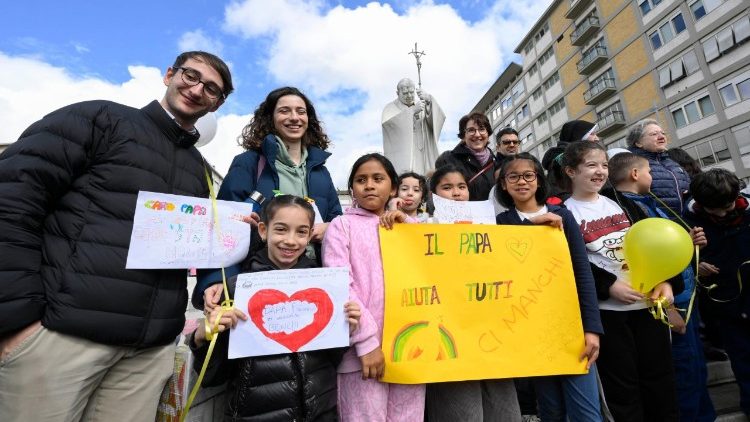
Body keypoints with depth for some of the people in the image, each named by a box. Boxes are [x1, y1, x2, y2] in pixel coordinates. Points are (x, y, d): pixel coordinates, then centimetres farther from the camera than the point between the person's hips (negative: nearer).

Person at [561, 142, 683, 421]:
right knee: (622, 381, 7)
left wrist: (666, 281, -4)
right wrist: (609, 286, -18)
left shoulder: (621, 203, 12)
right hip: (606, 307, -5)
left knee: (660, 373, 15)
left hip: (648, 299, 5)